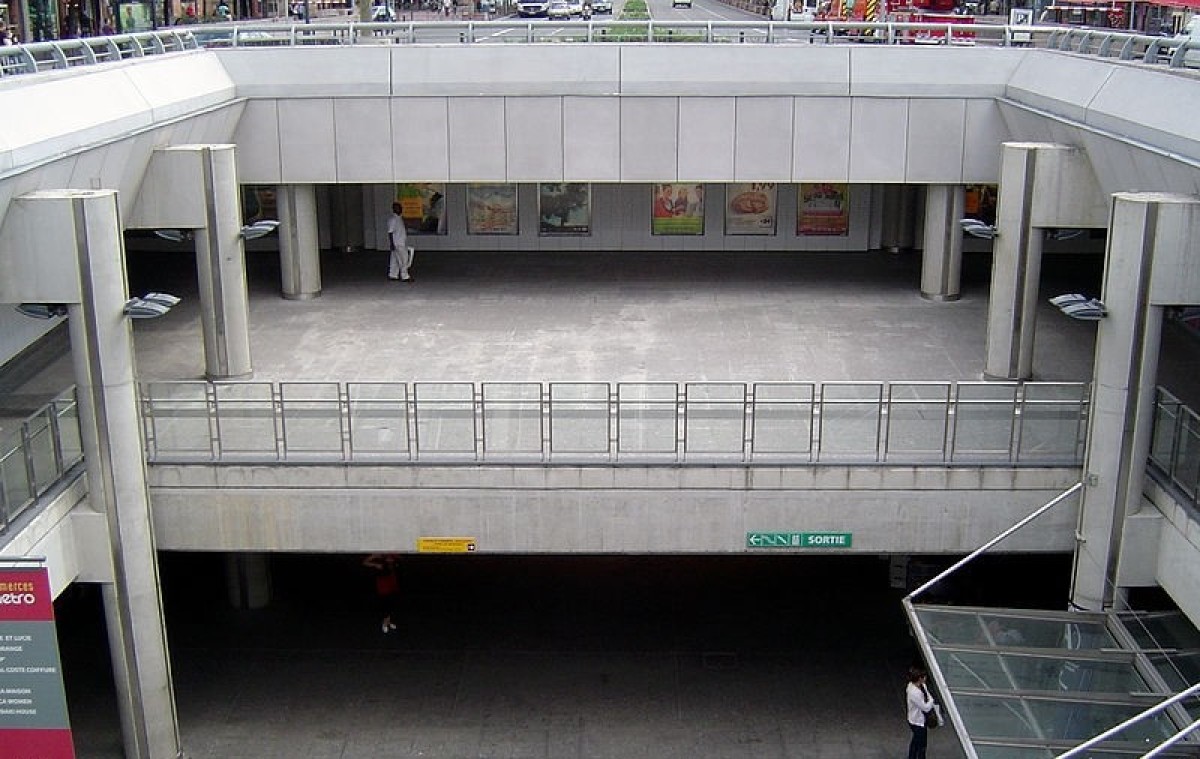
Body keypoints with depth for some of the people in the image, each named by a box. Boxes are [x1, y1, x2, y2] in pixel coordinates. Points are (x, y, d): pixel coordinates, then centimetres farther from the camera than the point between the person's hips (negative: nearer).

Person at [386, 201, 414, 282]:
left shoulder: (400, 218, 15)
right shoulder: (392, 219, -13)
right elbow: (390, 232, -17)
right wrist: (392, 243, -21)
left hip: (401, 243, 9)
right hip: (397, 243, -9)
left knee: (395, 260, 12)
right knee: (403, 259, -8)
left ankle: (393, 275, 16)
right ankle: (405, 277, -4)